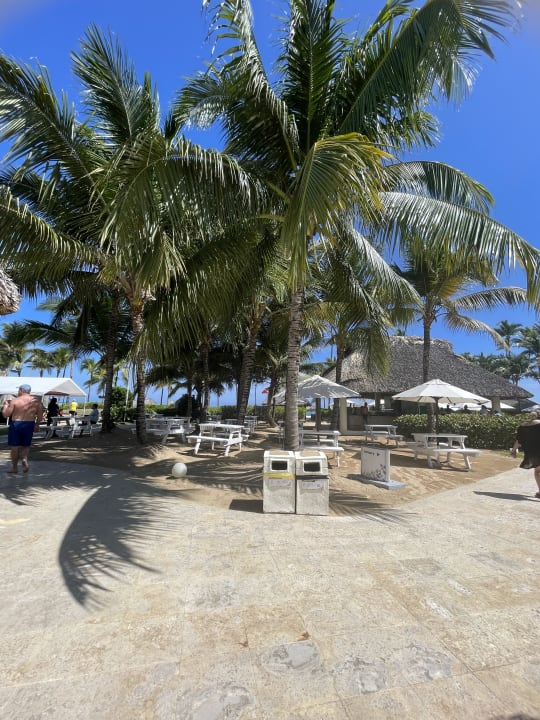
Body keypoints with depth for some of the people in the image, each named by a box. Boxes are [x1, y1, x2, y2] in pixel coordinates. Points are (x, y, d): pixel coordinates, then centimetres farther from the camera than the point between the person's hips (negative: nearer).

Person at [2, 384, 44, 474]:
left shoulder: (14, 400, -8)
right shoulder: (36, 400, 1)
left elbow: (5, 414, -5)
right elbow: (40, 415, 1)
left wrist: (5, 405, 10)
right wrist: (37, 424, 14)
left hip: (16, 424, -2)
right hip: (29, 424, 3)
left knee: (14, 446, 10)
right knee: (26, 445, 18)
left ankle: (14, 467, 17)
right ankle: (24, 459, -6)